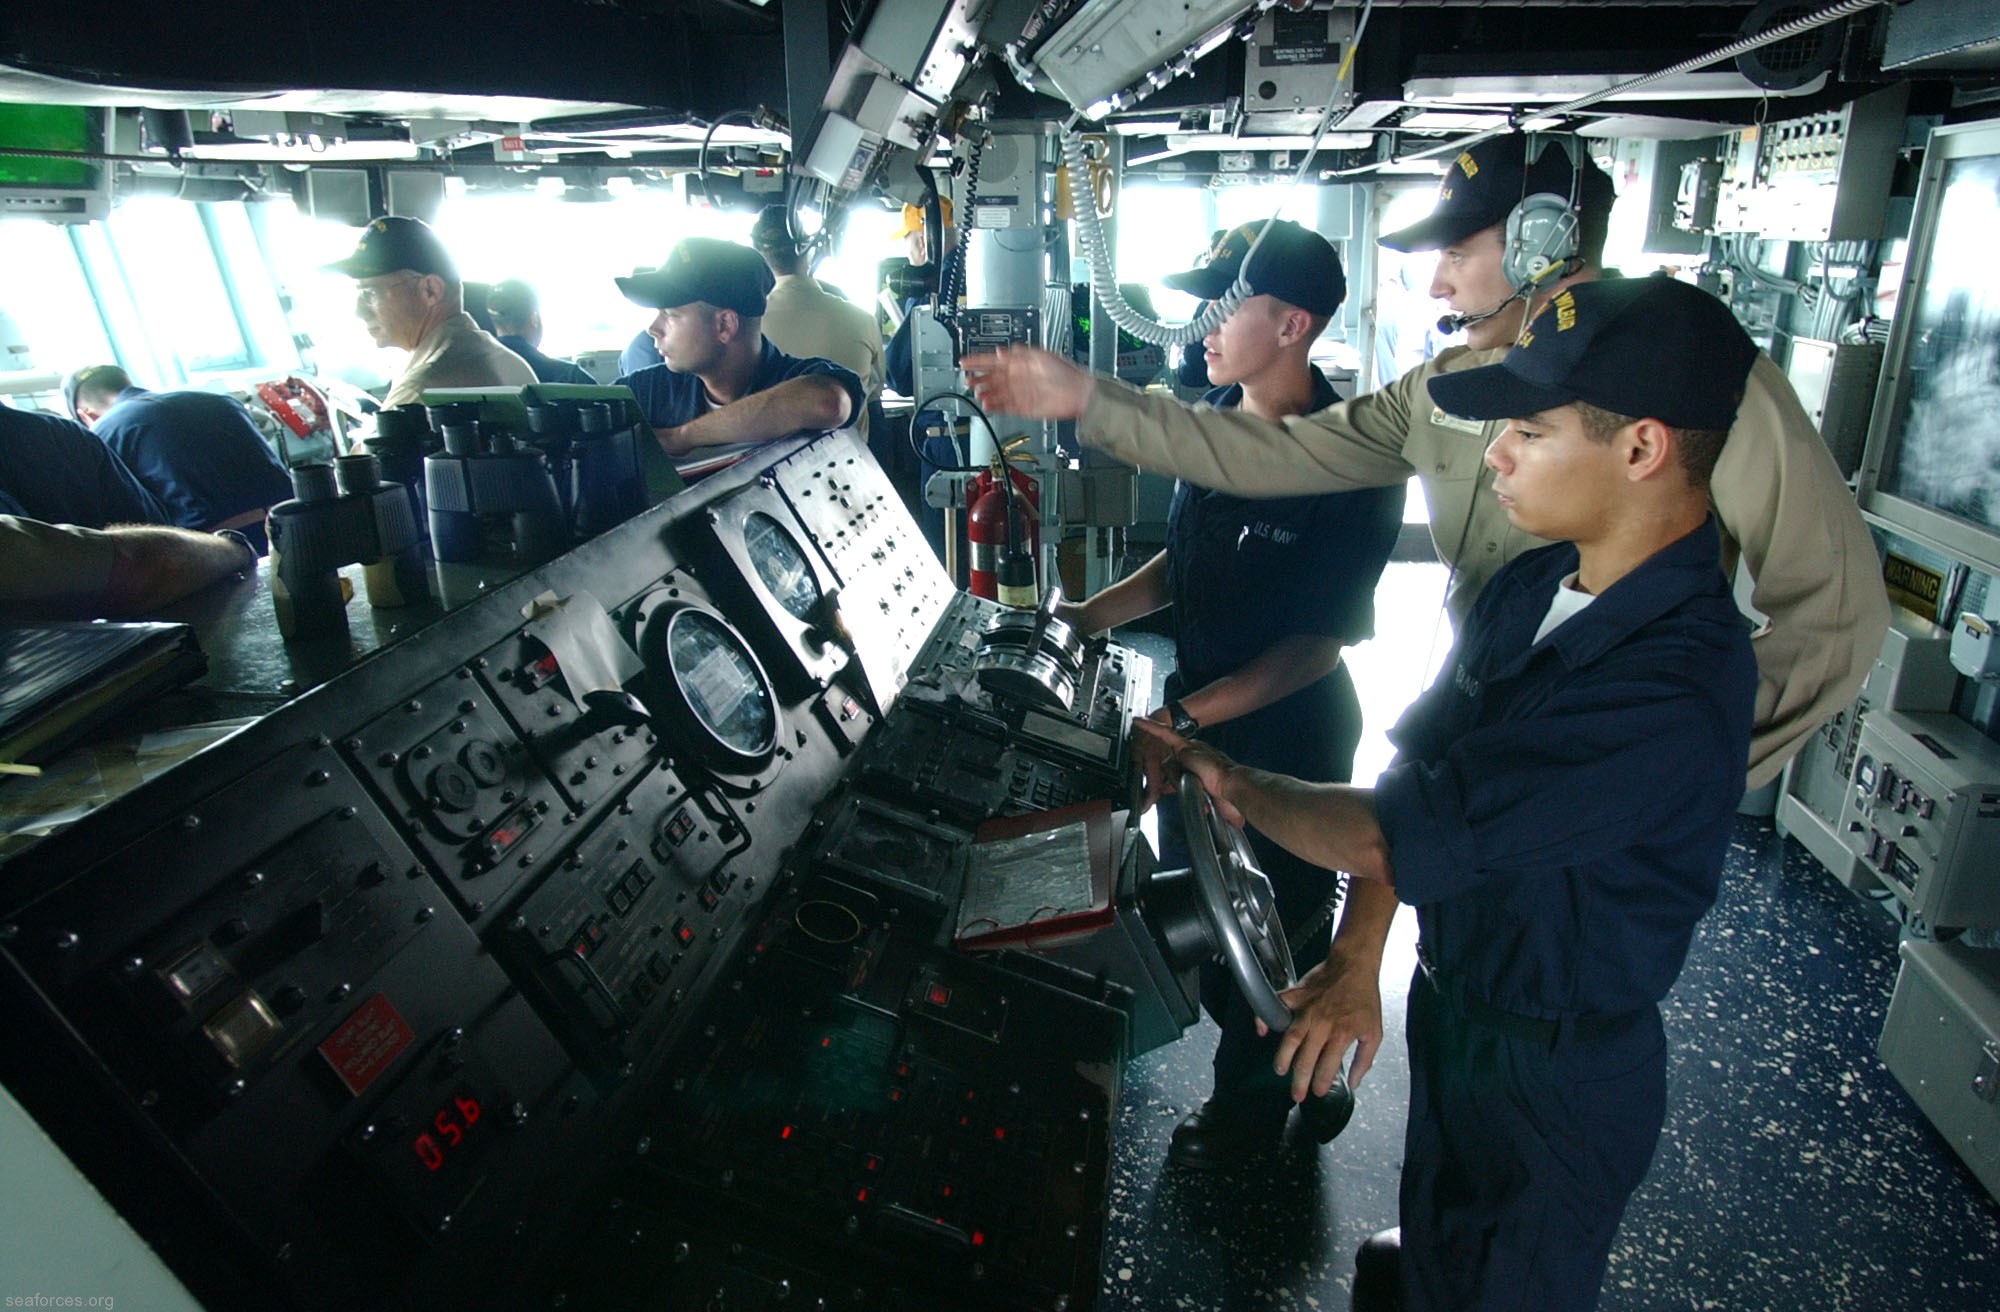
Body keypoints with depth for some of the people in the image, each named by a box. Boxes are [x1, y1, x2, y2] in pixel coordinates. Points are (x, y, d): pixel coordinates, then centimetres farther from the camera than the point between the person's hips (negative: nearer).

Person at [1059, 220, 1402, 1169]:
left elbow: (1322, 639, -23)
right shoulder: (1215, 418, -1)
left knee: (1283, 922, 13)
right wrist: (1088, 616, 0)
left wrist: (1189, 719, -28)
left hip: (1291, 728, -8)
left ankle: (1255, 1100, 39)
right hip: (1196, 711, 8)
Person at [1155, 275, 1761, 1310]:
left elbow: (1392, 840, -34)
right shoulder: (1531, 587, -6)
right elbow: (1414, 772, 0)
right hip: (1451, 1000, 7)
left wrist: (1230, 780, -19)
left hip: (1551, 1077, -7)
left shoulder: (1675, 690, -34)